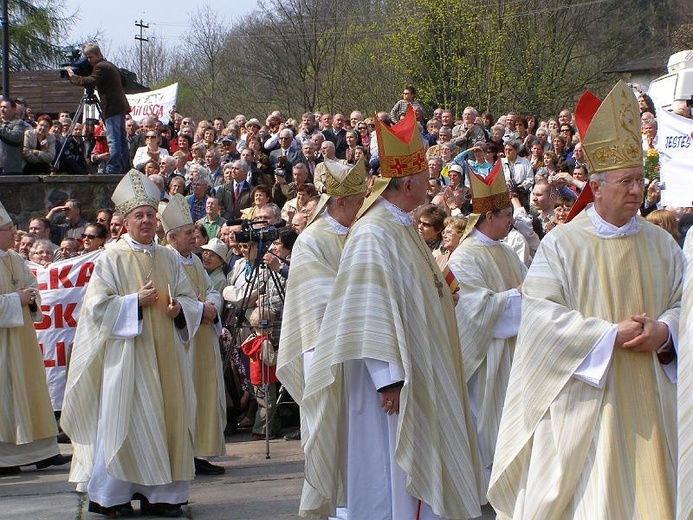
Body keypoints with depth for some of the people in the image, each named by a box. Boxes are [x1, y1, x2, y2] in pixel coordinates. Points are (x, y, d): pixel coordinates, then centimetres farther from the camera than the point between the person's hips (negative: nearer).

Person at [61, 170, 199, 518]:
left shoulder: (169, 259, 13)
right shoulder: (111, 259, -1)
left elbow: (190, 300, 14)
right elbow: (97, 305, -7)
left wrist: (179, 308, -8)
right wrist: (135, 301, -16)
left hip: (164, 352, 5)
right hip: (127, 353, -5)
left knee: (164, 417, 2)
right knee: (123, 419, -6)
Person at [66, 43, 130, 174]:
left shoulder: (100, 67, -9)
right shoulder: (111, 66, 21)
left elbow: (90, 82, -23)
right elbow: (123, 81, 31)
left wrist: (73, 77, -14)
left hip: (112, 108, -10)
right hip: (121, 106, 10)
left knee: (113, 139, -12)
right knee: (121, 138, 11)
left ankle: (113, 168, -16)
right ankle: (125, 167, 13)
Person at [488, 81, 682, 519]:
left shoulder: (661, 245, 9)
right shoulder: (562, 244, -4)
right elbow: (540, 313, -12)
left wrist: (664, 331, -11)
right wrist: (610, 334, -17)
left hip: (648, 400, 4)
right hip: (583, 398, -4)